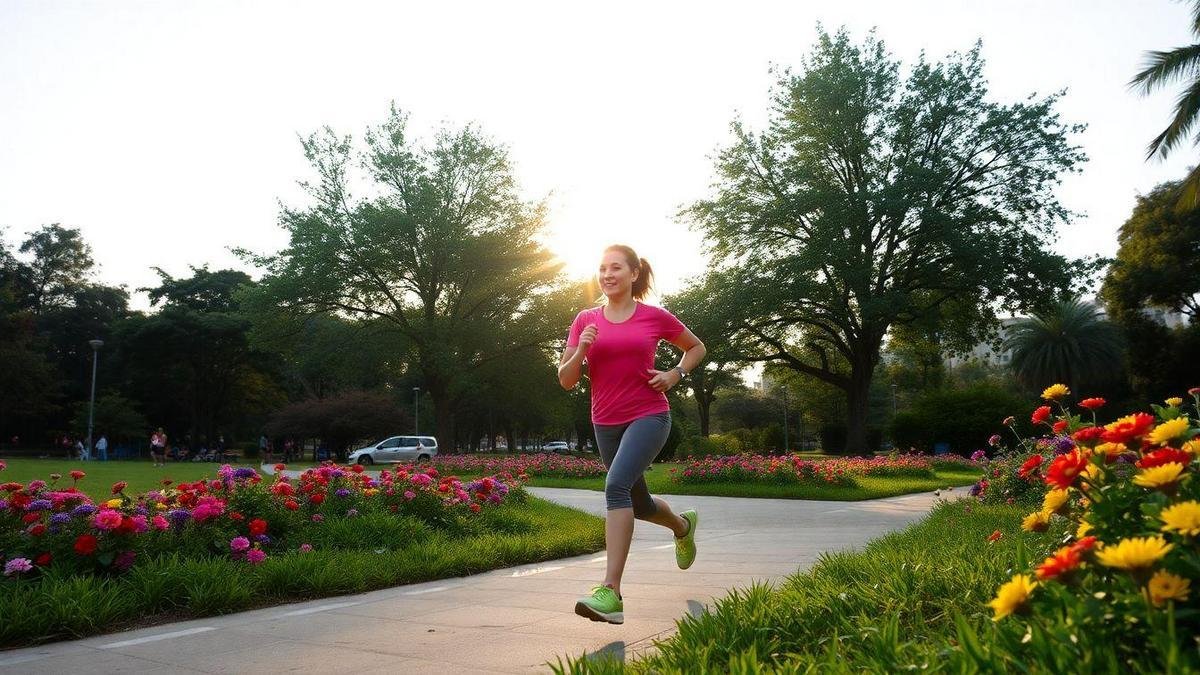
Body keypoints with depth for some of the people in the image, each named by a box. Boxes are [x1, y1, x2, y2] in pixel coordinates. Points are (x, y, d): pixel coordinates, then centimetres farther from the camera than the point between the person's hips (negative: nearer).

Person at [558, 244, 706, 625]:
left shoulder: (655, 317, -2)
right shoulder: (585, 320, 3)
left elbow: (696, 347, 14)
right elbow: (566, 380, 3)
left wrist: (675, 375, -4)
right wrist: (581, 350, -16)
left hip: (649, 416, -4)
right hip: (606, 423, 5)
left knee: (617, 485, -27)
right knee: (640, 505, 17)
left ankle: (611, 591, -28)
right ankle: (683, 526, 52)